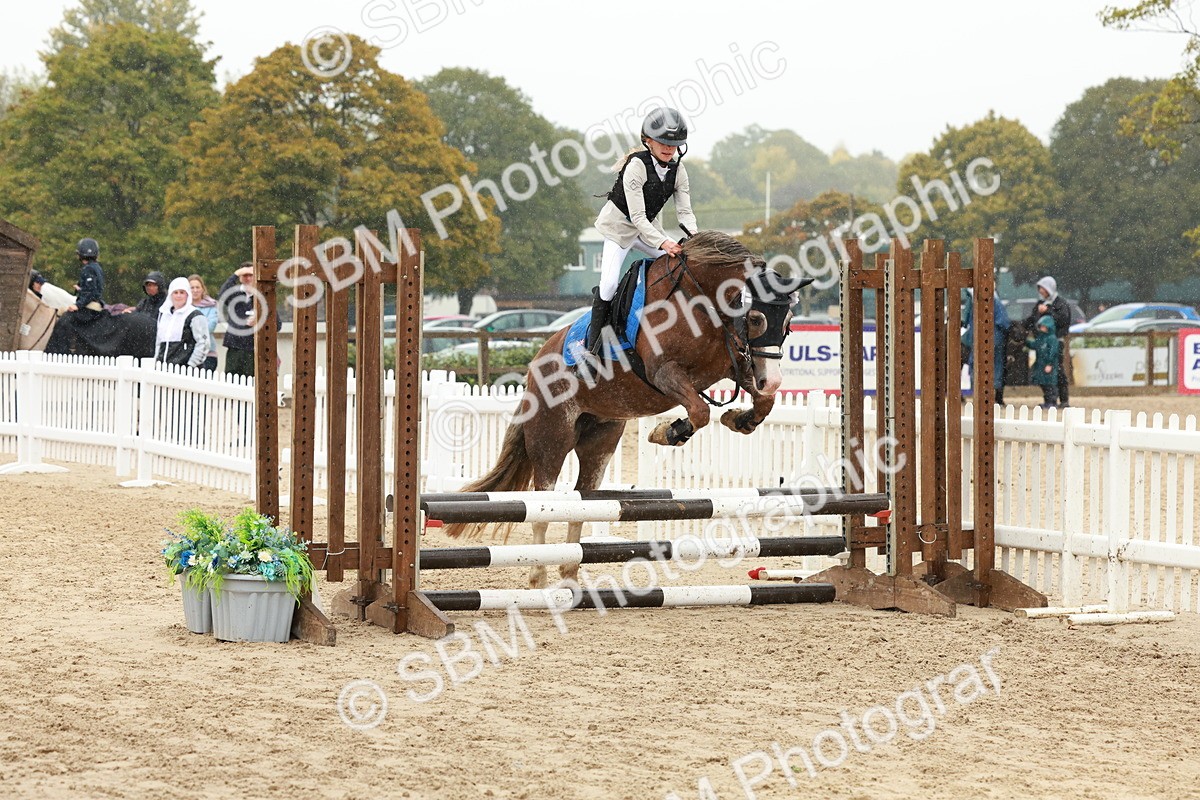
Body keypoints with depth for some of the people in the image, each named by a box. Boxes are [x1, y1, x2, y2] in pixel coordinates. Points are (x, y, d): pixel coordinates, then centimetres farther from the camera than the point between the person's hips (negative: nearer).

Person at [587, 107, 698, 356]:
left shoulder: (677, 170, -6)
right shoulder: (637, 166, -26)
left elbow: (685, 211, -7)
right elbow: (637, 217, -30)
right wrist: (662, 242, -41)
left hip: (648, 227, 7)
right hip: (619, 226, -7)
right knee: (609, 284, -19)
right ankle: (593, 341, -4)